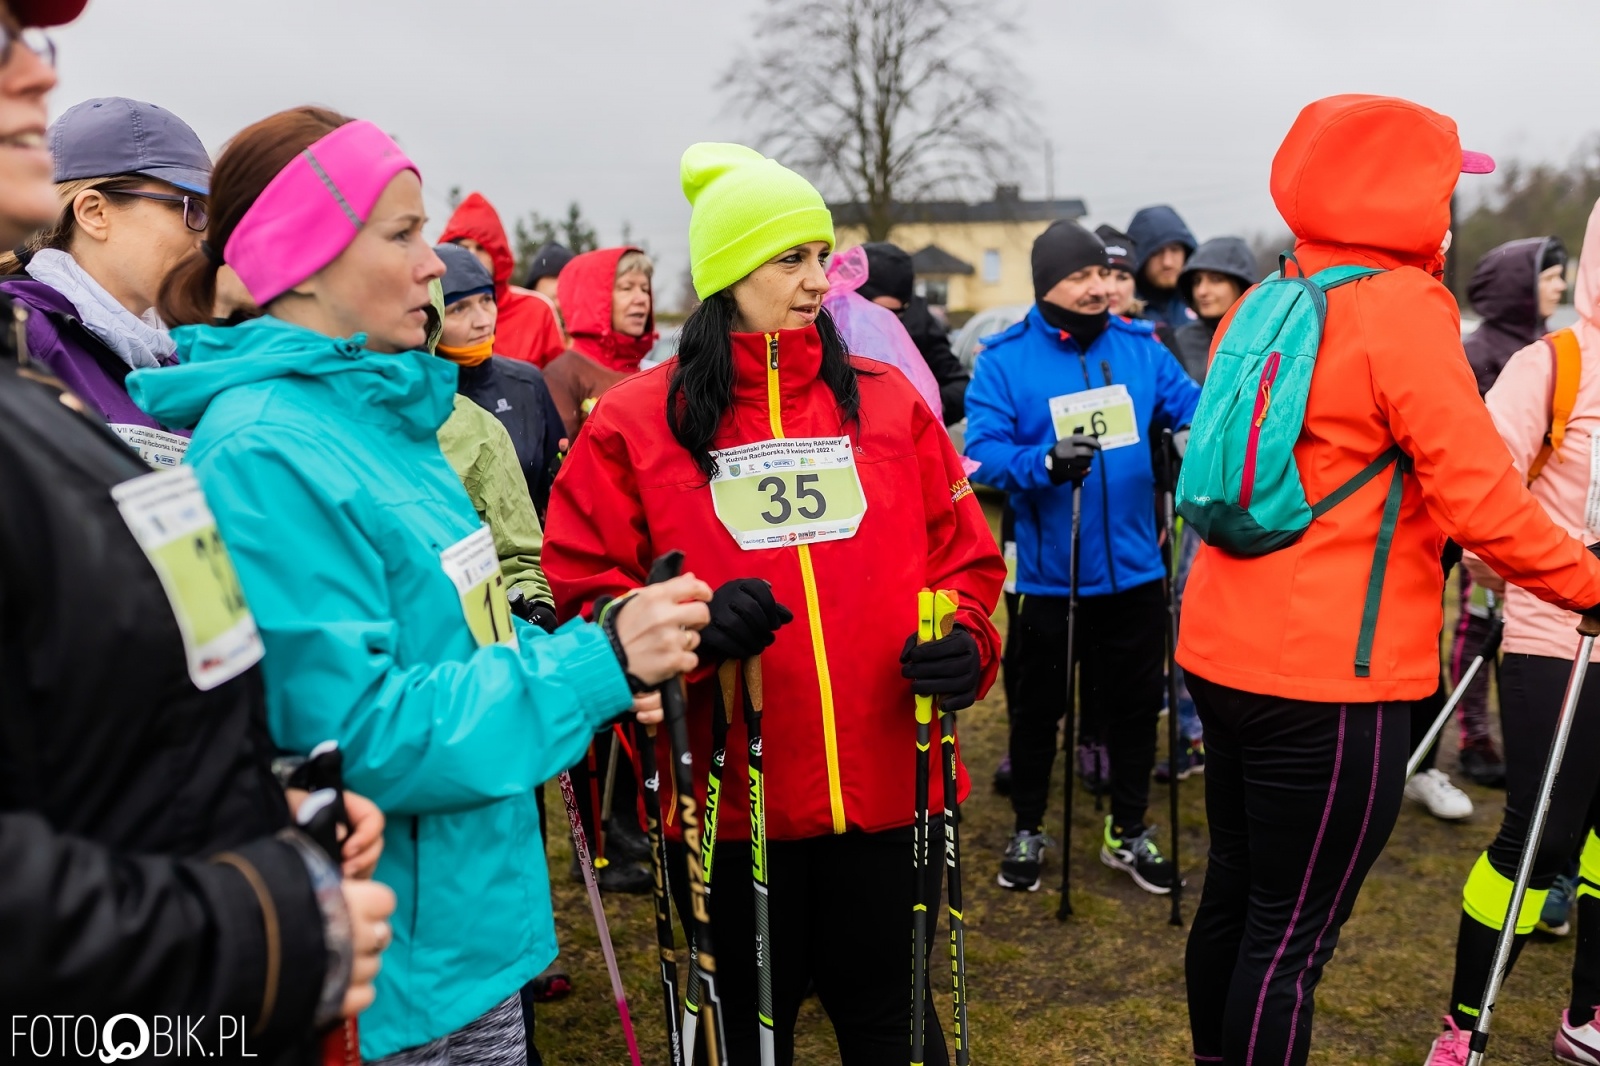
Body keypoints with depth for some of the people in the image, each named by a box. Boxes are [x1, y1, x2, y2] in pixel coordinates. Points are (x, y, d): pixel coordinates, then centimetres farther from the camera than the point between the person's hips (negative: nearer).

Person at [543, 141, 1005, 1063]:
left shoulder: (889, 401, 6)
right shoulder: (636, 421, -3)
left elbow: (964, 552, 11)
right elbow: (581, 591, -4)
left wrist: (964, 639, -8)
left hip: (887, 787, 2)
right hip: (728, 802, -2)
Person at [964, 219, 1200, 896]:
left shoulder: (1140, 347, 3)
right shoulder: (1004, 359, -8)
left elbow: (1192, 410, 4)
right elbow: (983, 450, -15)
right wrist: (1046, 462, -32)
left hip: (1132, 567, 3)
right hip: (1046, 572, -3)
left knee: (1135, 702, 15)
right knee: (1038, 706, 13)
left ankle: (1129, 832, 34)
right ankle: (1027, 831, 32)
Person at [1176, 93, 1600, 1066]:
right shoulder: (1403, 310, -13)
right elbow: (1480, 500, -15)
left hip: (1222, 650, 8)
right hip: (1330, 678, -8)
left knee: (1234, 895, 21)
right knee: (1292, 936, 4)